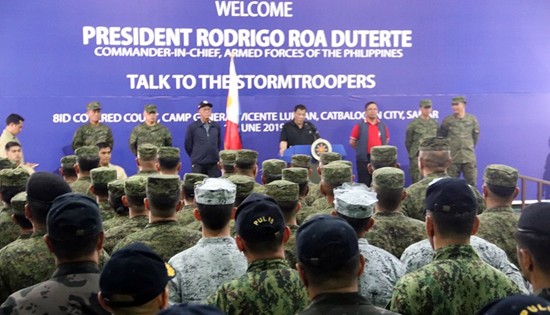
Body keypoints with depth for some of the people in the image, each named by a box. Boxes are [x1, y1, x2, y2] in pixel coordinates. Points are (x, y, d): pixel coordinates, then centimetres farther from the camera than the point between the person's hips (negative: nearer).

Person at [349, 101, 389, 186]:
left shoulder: (382, 125, 9)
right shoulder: (360, 125, -3)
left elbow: (386, 140, 21)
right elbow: (352, 142, 1)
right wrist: (361, 150, 7)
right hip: (364, 159, -3)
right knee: (364, 184, 1)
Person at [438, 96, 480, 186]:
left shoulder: (472, 119, 3)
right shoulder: (447, 120, -2)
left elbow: (475, 135, 14)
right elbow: (440, 136, 6)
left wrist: (470, 146, 14)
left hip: (469, 157, 1)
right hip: (452, 157, -1)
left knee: (472, 182, 5)